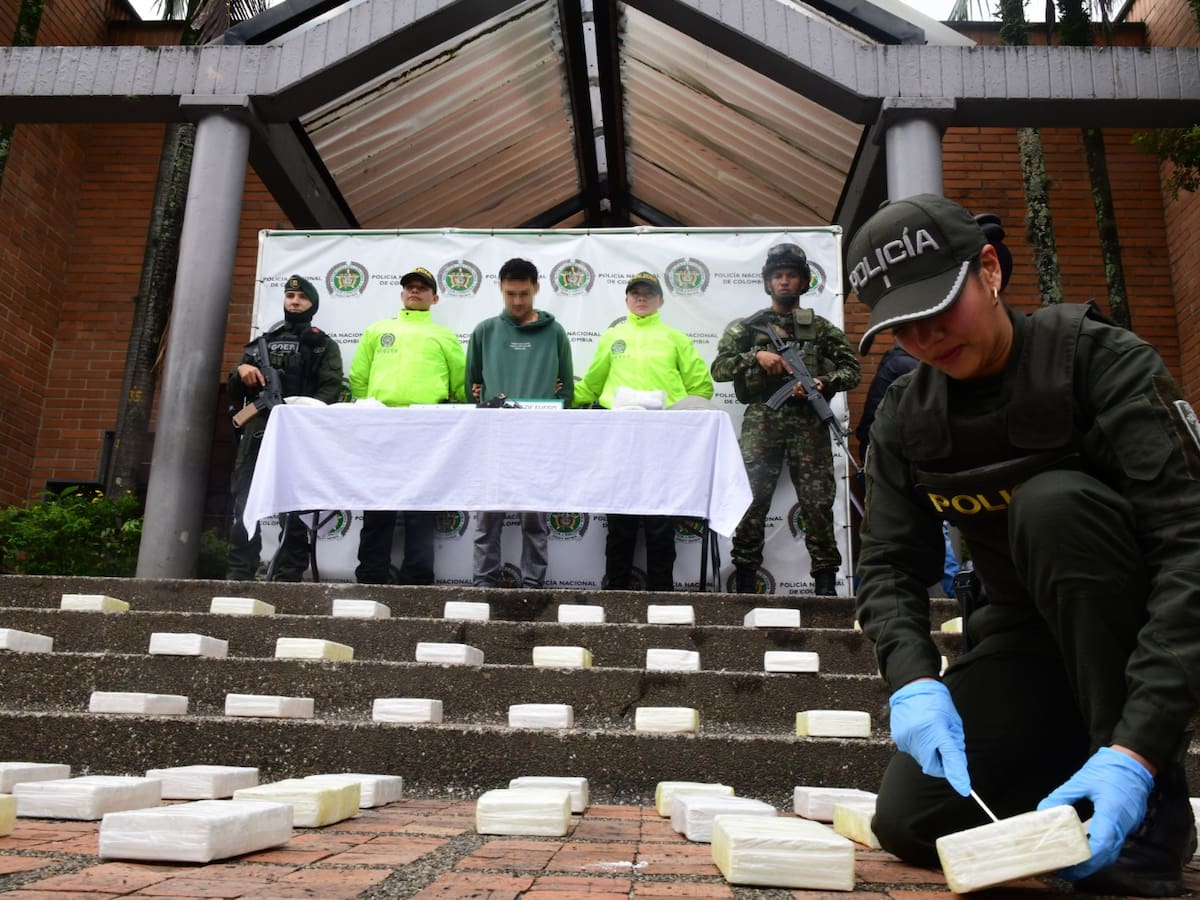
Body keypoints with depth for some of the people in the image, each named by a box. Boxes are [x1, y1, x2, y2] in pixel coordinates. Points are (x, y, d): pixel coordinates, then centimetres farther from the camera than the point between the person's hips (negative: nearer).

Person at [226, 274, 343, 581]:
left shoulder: (324, 346, 14)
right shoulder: (263, 343, 24)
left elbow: (331, 389, -3)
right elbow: (235, 393, 23)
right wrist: (241, 370, 0)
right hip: (258, 432, 3)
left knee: (294, 508, -4)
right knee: (245, 504, -3)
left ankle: (288, 579, -2)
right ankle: (238, 576, -2)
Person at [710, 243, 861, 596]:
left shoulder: (822, 328, 14)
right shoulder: (746, 327, 14)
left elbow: (852, 370, 10)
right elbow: (718, 368, 6)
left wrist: (822, 383, -9)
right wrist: (755, 357, -9)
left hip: (809, 423, 0)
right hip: (761, 422, 0)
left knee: (818, 502, -2)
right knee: (751, 499, -2)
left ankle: (826, 580, 5)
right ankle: (745, 580, 6)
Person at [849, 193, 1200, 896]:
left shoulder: (1100, 361, -20)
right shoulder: (907, 420, -5)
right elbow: (890, 567, -7)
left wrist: (1137, 746, -38)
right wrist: (914, 678, -29)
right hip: (1027, 639, 4)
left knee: (1052, 500, -34)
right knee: (911, 821, -13)